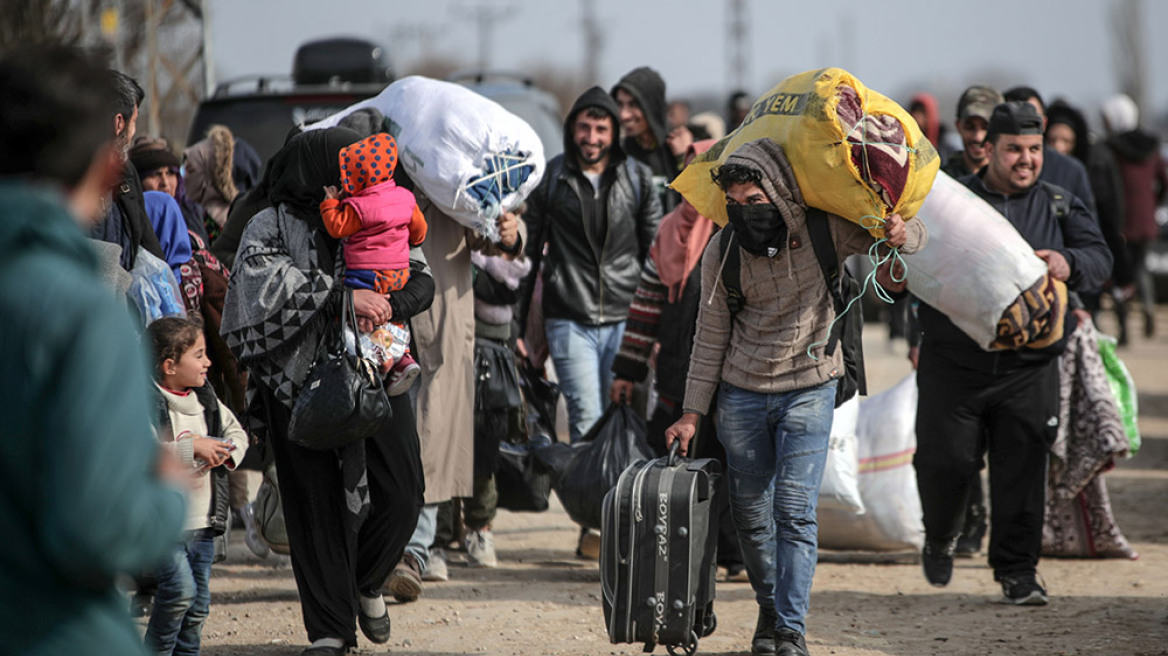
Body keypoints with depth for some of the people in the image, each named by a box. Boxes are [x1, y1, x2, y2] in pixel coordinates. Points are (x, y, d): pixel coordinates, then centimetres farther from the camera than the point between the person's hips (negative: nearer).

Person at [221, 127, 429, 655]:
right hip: (304, 386, -4)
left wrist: (389, 305, -18)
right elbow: (277, 284, -21)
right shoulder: (269, 229, -2)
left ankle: (365, 582, 28)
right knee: (320, 506, -3)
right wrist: (345, 295, -28)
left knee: (402, 492, -1)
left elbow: (421, 280, 4)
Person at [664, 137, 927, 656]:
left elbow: (914, 238, 1)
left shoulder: (826, 231, -13)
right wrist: (692, 413, 0)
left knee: (795, 512, -12)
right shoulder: (721, 253, -9)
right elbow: (711, 337, 2)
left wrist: (902, 234, -24)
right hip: (741, 394, 2)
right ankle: (770, 608, 30)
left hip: (809, 393, -2)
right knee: (750, 514, 8)